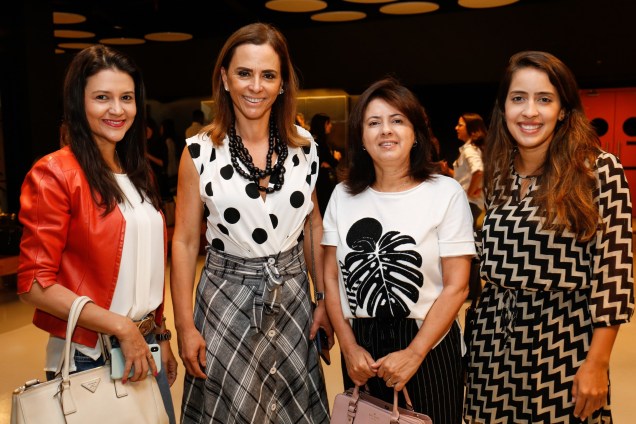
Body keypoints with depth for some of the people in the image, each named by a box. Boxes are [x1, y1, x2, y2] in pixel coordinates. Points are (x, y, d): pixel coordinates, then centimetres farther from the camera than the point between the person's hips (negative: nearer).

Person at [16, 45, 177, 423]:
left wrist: (161, 337, 13)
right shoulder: (54, 174, -13)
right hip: (89, 358, -6)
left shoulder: (138, 173, 8)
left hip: (145, 348, 6)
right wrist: (121, 327, -18)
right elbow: (34, 284, -15)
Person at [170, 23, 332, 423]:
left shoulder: (303, 145, -2)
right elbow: (185, 241, -6)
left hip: (293, 296, 3)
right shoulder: (200, 151, -10)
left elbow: (313, 225, 7)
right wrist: (185, 326, -7)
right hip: (227, 300, -2)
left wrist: (325, 298, 6)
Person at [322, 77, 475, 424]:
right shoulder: (343, 195, 1)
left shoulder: (446, 193, -8)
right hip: (361, 344, 3)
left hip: (429, 343, -2)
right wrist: (349, 347, -5)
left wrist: (414, 353, -15)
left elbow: (456, 286, -11)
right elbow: (331, 277, 2)